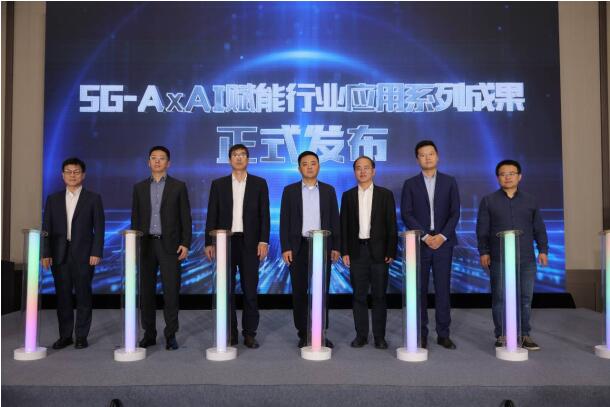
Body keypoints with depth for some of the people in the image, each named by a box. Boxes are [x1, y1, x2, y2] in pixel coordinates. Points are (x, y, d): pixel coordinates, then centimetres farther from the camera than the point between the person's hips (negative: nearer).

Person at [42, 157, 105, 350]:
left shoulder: (93, 199, 2)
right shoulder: (53, 199, 10)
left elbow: (98, 228, -2)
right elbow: (47, 228, 8)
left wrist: (96, 253, -10)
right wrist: (45, 254, 0)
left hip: (83, 254, -2)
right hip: (59, 255, 3)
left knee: (83, 295, 3)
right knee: (62, 296, 7)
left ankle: (81, 336, 12)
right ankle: (65, 335, 17)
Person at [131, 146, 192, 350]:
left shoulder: (178, 186, 3)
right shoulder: (139, 187, 11)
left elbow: (185, 217, 0)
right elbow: (135, 218, 11)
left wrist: (185, 244, -7)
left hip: (170, 245, -3)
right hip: (146, 244, 3)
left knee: (171, 291, -4)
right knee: (146, 290, 6)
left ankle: (170, 335, 5)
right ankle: (149, 334, 17)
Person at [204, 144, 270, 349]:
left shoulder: (259, 183, 5)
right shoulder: (218, 184, 7)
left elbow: (264, 214, 1)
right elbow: (212, 215, 6)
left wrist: (263, 241, -7)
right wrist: (209, 242, 0)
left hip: (250, 242, -1)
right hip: (225, 241, 1)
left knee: (250, 289, 2)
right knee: (227, 289, 5)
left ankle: (249, 333, 13)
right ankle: (230, 332, 16)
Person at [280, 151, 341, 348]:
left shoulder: (328, 190, 8)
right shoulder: (290, 190, 4)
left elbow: (334, 219, 7)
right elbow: (284, 221, 1)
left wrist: (336, 246, 1)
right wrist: (285, 248, -6)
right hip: (298, 247, 0)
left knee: (322, 291, 3)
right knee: (299, 292, 3)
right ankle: (303, 333, 14)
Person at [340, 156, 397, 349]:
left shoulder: (385, 194, 4)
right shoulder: (348, 196, 8)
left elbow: (391, 225, 1)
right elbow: (344, 225, 7)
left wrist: (391, 252, -5)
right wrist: (344, 251, -1)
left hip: (379, 251, -1)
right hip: (357, 251, 1)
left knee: (379, 295, 4)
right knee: (359, 295, 5)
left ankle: (379, 336, 14)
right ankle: (361, 335, 15)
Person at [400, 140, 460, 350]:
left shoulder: (449, 182, 8)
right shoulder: (410, 184, 5)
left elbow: (455, 213, 3)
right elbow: (406, 214, -2)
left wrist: (442, 236, -10)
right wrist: (425, 236, -12)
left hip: (443, 242, 1)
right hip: (419, 243, 0)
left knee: (443, 289, 3)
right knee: (420, 290, 3)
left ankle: (443, 334, 13)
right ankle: (421, 334, 11)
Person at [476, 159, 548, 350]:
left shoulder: (530, 200, 13)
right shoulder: (488, 201, 7)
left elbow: (539, 227, 13)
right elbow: (482, 229, 4)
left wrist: (543, 249, 5)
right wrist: (484, 251, -2)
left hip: (526, 259, 2)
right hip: (499, 259, -2)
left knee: (525, 298, 4)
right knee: (500, 298, 0)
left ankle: (524, 334, 15)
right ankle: (501, 335, 9)